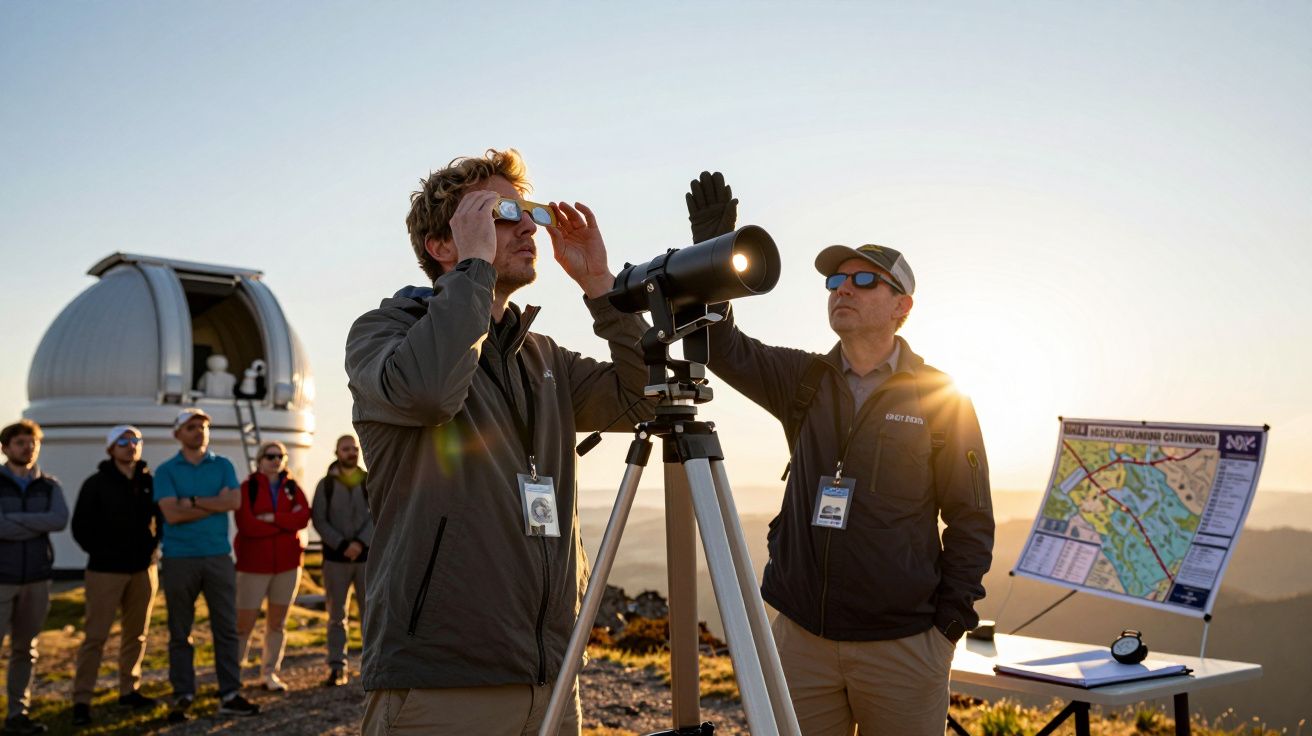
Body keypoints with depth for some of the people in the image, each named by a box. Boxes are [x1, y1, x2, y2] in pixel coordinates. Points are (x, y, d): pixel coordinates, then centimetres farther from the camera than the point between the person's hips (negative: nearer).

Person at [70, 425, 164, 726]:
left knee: (136, 634, 10)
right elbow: (81, 526, -3)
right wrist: (101, 553, -5)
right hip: (106, 570, -4)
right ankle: (81, 700, 0)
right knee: (96, 636, -5)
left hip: (143, 569, 4)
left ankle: (129, 690, 22)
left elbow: (163, 519, 15)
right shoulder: (96, 484, -4)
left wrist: (154, 548, 5)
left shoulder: (150, 482, 5)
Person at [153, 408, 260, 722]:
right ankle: (183, 696, 13)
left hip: (218, 556, 2)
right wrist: (216, 502, -8)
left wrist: (192, 501, -10)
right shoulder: (166, 470, 2)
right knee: (180, 632, 5)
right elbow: (171, 513, -11)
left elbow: (235, 501, -7)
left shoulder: (223, 465, 8)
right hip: (179, 559, -2)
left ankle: (230, 694, 8)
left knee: (226, 627, 3)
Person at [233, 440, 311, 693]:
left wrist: (273, 518, -18)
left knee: (277, 622, 9)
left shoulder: (292, 487, 8)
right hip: (254, 563, -4)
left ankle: (270, 673, 19)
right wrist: (287, 523, -11)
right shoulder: (248, 487, -4)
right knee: (244, 622, -4)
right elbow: (246, 524, -16)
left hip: (287, 563, 4)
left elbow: (304, 516, -8)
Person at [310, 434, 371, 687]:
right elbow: (319, 520, -4)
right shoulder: (326, 484, 3)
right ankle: (337, 668, 8)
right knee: (336, 615, 4)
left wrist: (360, 542, -18)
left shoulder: (372, 482, 4)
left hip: (368, 556, 0)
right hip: (335, 558, 0)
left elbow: (379, 516, -4)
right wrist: (341, 546, -15)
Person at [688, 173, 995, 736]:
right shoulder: (804, 381, 8)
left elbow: (971, 520, 2)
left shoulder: (941, 399, 0)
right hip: (802, 636, 3)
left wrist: (951, 621, -4)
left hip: (903, 647, -2)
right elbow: (725, 349, -4)